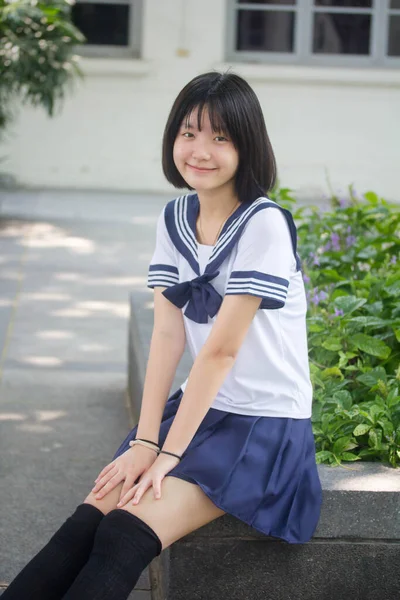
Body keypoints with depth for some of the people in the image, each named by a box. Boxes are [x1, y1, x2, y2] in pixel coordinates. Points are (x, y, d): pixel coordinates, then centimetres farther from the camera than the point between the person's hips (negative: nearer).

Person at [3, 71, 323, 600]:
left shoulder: (264, 224, -16)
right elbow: (168, 333, -2)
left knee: (126, 535, -23)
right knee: (87, 519, -15)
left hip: (265, 423, -6)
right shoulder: (175, 219, 5)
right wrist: (145, 441, -11)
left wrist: (169, 454, -18)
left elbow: (222, 348, -19)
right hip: (199, 407, 6)